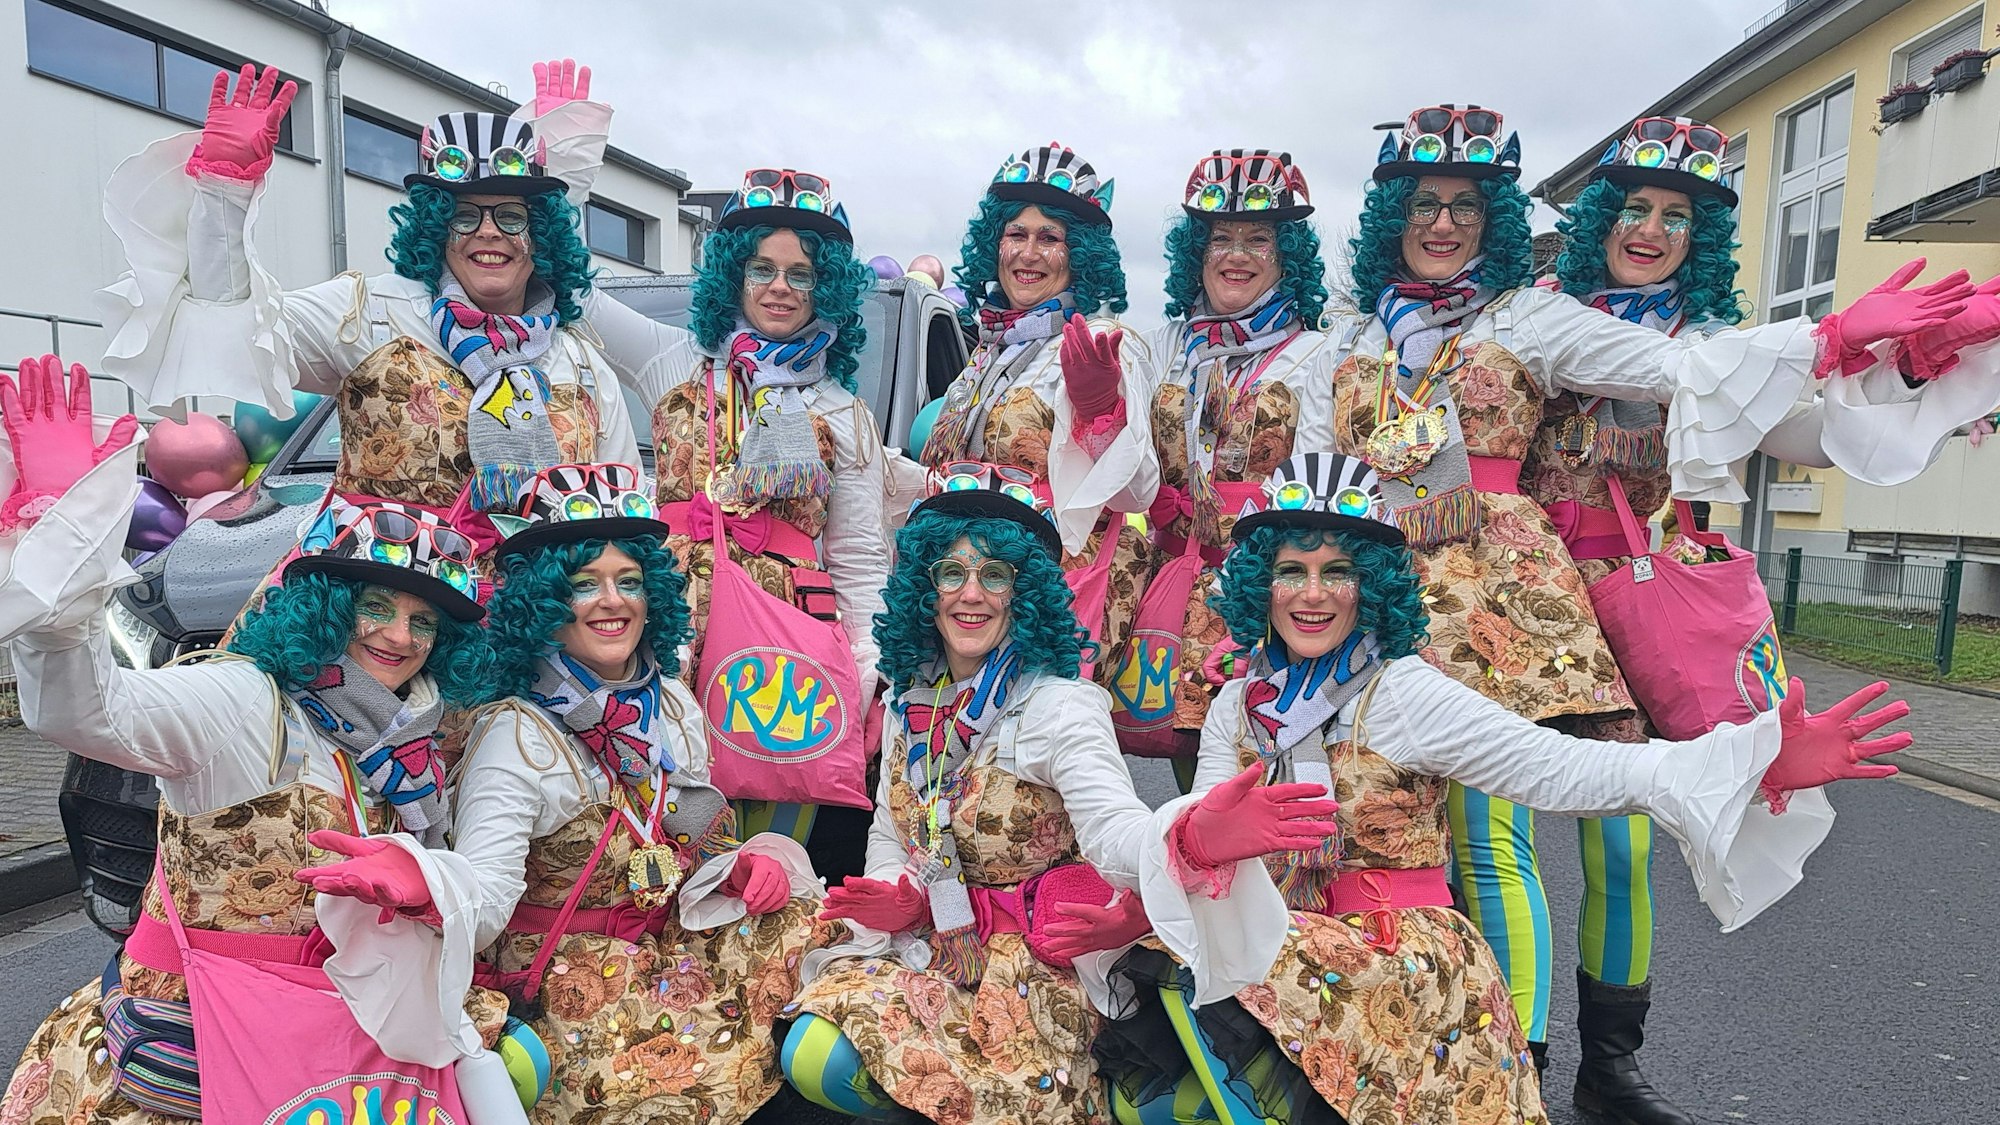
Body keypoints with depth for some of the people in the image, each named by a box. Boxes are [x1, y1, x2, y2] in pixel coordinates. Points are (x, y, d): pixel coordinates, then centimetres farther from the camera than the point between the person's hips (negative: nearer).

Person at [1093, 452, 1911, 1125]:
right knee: (1158, 977, -20)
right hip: (1277, 949, 5)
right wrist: (1199, 836, -31)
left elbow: (1560, 768, -17)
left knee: (1192, 987, -25)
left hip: (1404, 958, -4)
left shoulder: (1404, 693, -8)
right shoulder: (1238, 707, 5)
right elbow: (1194, 834, -5)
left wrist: (1760, 761, -29)